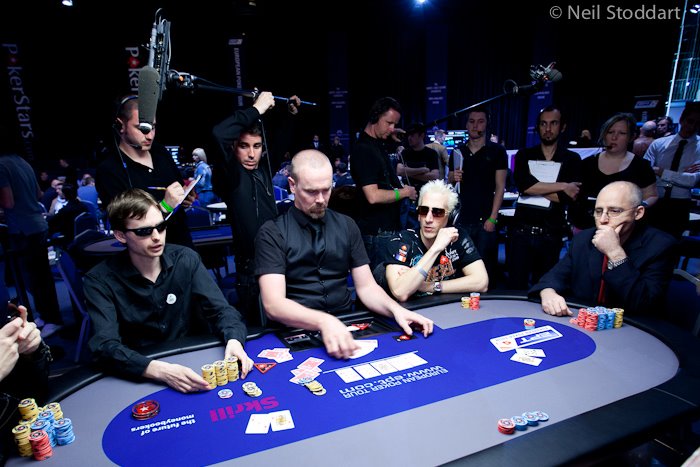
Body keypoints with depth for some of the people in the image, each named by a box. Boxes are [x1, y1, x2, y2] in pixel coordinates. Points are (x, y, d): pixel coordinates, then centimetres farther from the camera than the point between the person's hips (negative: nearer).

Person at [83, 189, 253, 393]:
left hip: (193, 363, 1)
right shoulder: (100, 280, -11)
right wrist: (159, 370, -38)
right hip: (140, 376, -1)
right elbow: (106, 346, -22)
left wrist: (234, 341, -28)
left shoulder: (186, 259, -4)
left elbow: (220, 309, -7)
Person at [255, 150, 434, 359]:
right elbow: (274, 304, -16)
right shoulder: (272, 233, -5)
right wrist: (323, 321, -33)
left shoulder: (347, 226, 8)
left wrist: (396, 309, -13)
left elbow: (366, 287, 8)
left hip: (344, 326, 4)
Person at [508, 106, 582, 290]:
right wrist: (562, 186, -11)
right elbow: (524, 185, -13)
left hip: (551, 234, 0)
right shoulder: (524, 155, 7)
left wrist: (535, 188, -8)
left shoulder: (572, 159, 5)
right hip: (521, 230, 0)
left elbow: (570, 197, -9)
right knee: (516, 287, 4)